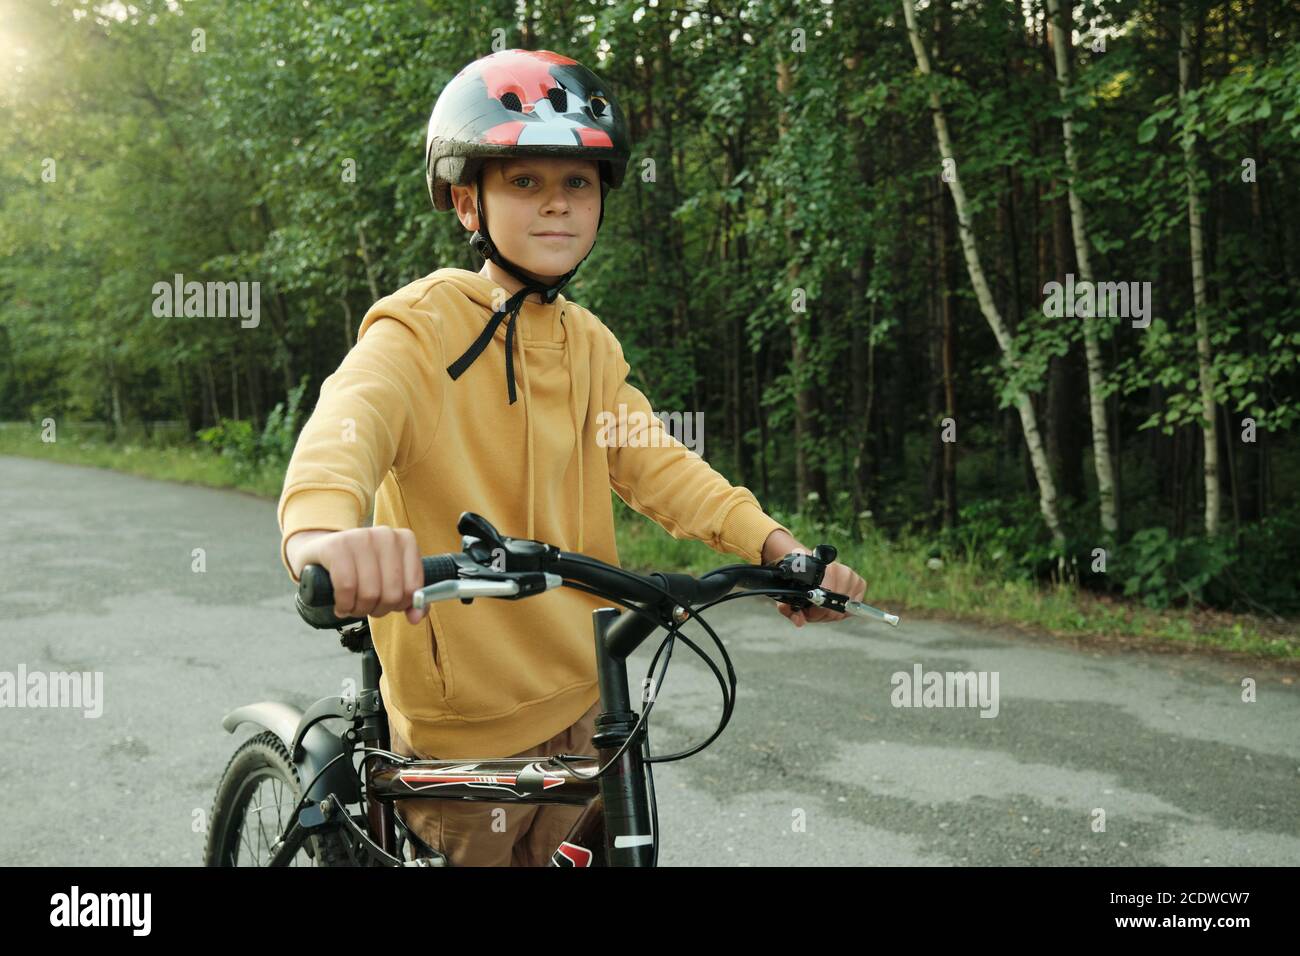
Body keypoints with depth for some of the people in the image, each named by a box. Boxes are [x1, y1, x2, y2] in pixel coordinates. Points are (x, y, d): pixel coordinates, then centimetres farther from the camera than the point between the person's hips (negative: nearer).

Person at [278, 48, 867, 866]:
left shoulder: (590, 344, 7)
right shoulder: (421, 330, -16)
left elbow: (654, 461, -2)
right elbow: (352, 419, -35)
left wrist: (775, 544, -18)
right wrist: (321, 529, -58)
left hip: (586, 700, 6)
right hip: (467, 722, -6)